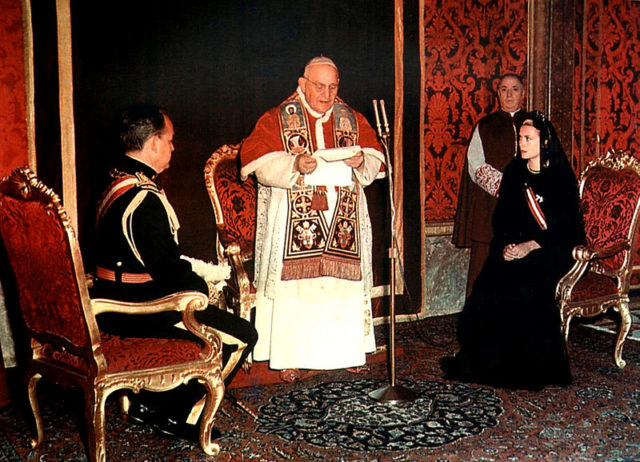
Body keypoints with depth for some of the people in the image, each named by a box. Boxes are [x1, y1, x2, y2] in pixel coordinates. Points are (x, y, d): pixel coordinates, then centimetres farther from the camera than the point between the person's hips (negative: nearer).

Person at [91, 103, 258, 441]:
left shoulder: (116, 182, 8)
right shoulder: (145, 199, -24)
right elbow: (168, 271, -22)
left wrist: (199, 269, 8)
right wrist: (209, 279, -3)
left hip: (111, 302, 10)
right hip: (136, 309, -10)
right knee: (241, 337, -7)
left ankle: (148, 402, 23)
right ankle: (178, 416, 6)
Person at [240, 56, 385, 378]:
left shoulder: (353, 120, 13)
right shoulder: (277, 119, 3)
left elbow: (376, 158, 12)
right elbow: (256, 160, -7)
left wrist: (361, 161, -11)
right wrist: (293, 164, -23)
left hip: (343, 219, 3)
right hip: (293, 219, -3)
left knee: (344, 284, 5)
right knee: (293, 285, -3)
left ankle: (346, 350, 18)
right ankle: (289, 355, 6)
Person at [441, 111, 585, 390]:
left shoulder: (561, 176, -2)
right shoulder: (514, 172, 12)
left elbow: (567, 226, -8)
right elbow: (501, 217, 11)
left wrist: (531, 246, -18)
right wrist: (507, 243, -8)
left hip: (553, 249, -4)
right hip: (515, 247, 4)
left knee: (528, 285, -31)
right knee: (492, 280, -23)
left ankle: (529, 368, -15)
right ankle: (489, 361, -10)